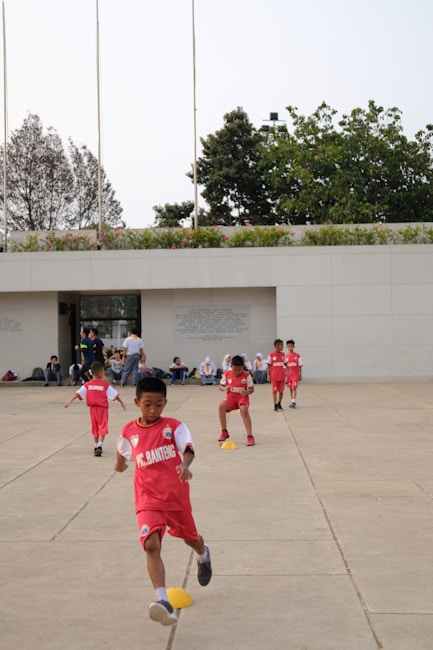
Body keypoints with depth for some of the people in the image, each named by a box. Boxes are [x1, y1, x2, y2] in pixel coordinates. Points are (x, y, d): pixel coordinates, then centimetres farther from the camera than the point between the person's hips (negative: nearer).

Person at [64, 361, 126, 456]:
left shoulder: (87, 385, 0)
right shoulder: (105, 384, -6)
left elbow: (78, 394, -6)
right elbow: (115, 395, -4)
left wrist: (69, 401, -5)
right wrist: (121, 402, 6)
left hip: (92, 408, 4)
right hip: (102, 408, -4)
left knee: (95, 428, 18)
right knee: (102, 427, -4)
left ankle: (96, 446, 29)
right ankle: (99, 446, -21)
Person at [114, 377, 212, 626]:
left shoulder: (174, 426, -8)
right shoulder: (129, 431, 1)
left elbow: (188, 448, -23)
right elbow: (123, 451, 23)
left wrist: (185, 465, -44)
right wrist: (120, 464, 42)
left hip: (177, 496, 0)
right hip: (148, 500, 0)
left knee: (191, 538, 22)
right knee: (151, 545, -22)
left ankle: (203, 555, 59)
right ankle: (163, 601, -26)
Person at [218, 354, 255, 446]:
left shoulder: (246, 375, -7)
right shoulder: (227, 374, -2)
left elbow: (251, 389, -3)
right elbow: (220, 386, 7)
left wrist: (246, 392, -27)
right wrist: (224, 388, -17)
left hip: (242, 397, -2)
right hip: (231, 397, 2)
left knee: (243, 409, -35)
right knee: (221, 406, -29)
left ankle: (250, 436, -28)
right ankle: (224, 432, -10)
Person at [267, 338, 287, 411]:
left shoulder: (283, 355, 6)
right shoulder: (271, 355, -6)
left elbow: (285, 364, 14)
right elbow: (269, 365, -3)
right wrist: (268, 375, -7)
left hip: (281, 376, 4)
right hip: (274, 376, -4)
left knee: (281, 391, 7)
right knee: (274, 391, -1)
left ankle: (279, 404, 25)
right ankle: (275, 405, 5)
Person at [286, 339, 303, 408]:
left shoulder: (297, 356, -4)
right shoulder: (286, 356, 3)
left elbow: (300, 366, -1)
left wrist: (300, 375, -2)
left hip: (295, 374, -3)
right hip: (289, 374, 3)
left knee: (294, 388, -12)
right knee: (291, 388, 10)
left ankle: (294, 402, -16)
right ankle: (292, 401, 19)